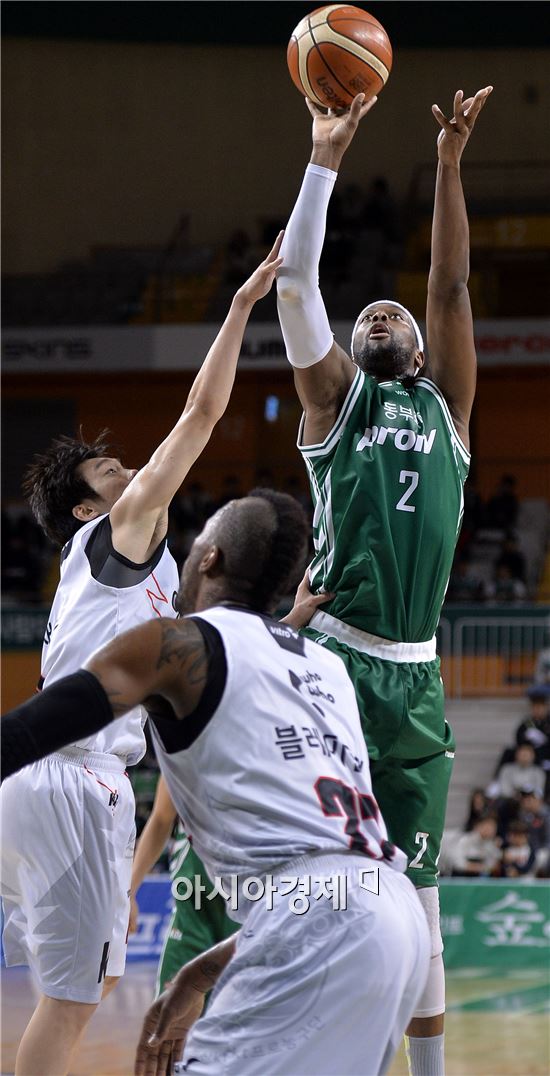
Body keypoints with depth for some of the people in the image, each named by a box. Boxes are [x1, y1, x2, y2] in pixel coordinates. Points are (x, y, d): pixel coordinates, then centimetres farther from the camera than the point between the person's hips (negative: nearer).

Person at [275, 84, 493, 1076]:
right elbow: (295, 280, 1)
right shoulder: (336, 397, 10)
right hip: (333, 662, -3)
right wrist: (325, 159, -3)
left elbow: (451, 286, 8)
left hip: (415, 678, 3)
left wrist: (450, 165, 2)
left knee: (414, 896, 8)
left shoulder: (445, 405, 17)